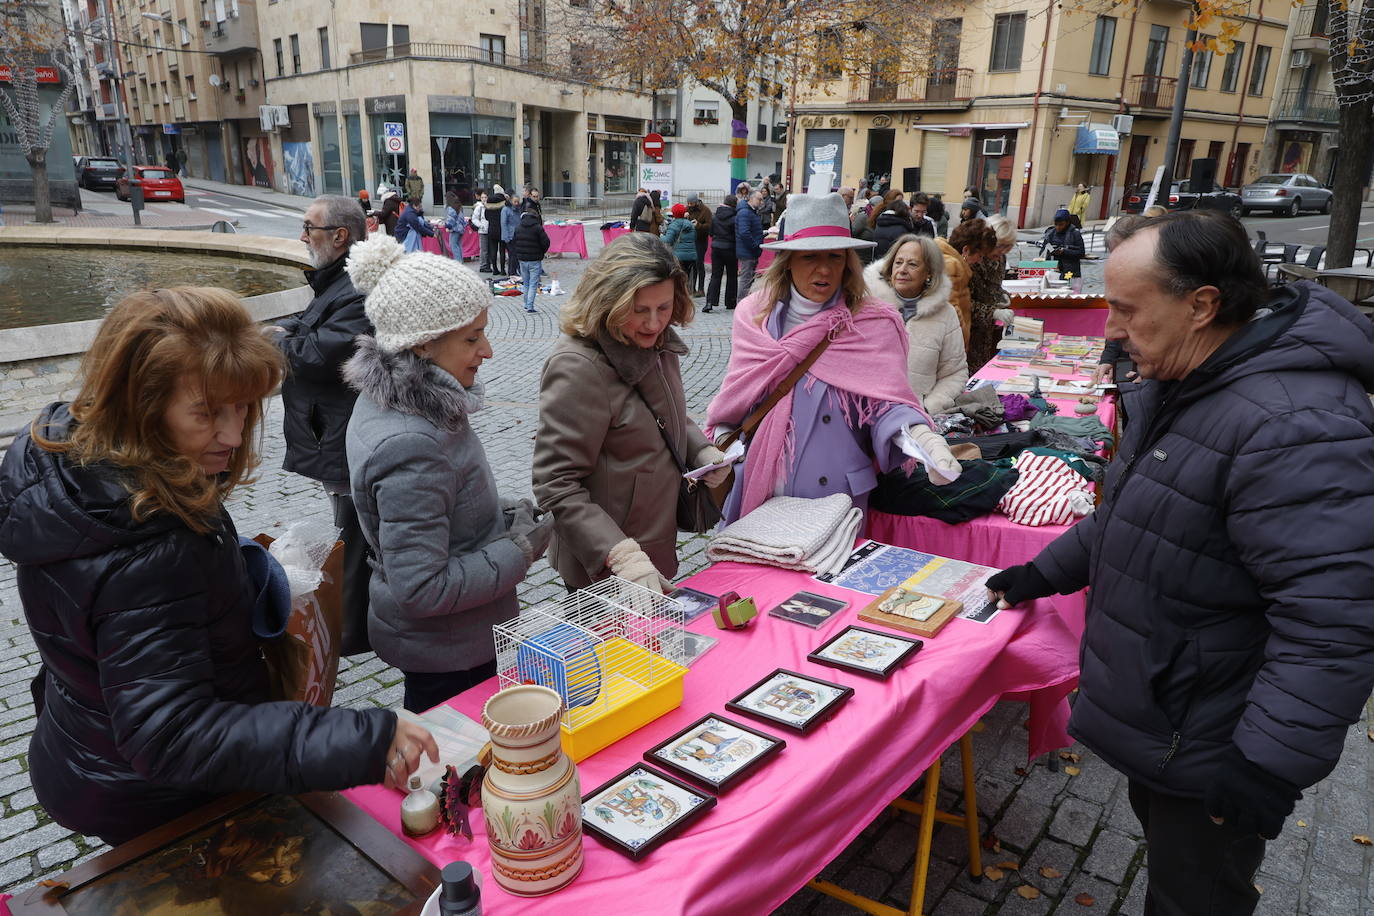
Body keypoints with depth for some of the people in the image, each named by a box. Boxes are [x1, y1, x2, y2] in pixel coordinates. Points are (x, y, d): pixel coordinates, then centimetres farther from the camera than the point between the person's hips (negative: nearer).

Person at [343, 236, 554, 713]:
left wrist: (501, 515, 1)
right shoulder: (410, 445, -32)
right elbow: (421, 589, -30)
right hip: (450, 656, -9)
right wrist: (518, 552, -20)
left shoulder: (387, 397, -2)